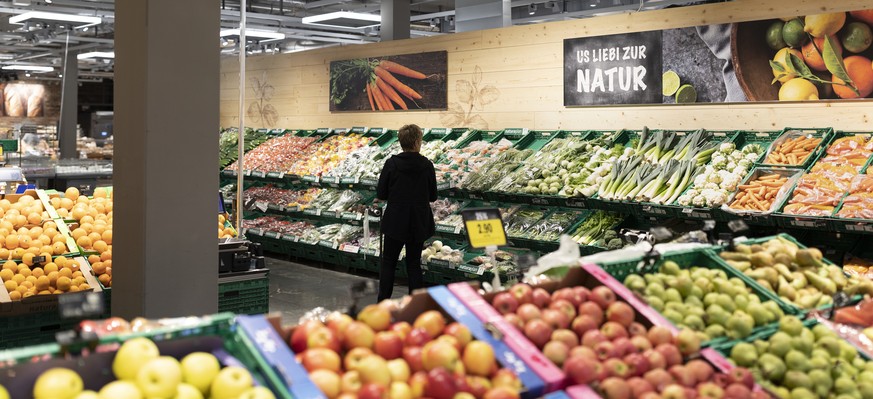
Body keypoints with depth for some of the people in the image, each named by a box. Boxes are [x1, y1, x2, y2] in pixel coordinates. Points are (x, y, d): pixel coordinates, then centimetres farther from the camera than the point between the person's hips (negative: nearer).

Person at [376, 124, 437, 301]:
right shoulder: (427, 165, -8)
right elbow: (433, 196, 0)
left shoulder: (391, 164, -11)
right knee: (414, 264, 12)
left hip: (395, 222, -1)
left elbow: (380, 194, -6)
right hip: (419, 224, 1)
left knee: (388, 262, 11)